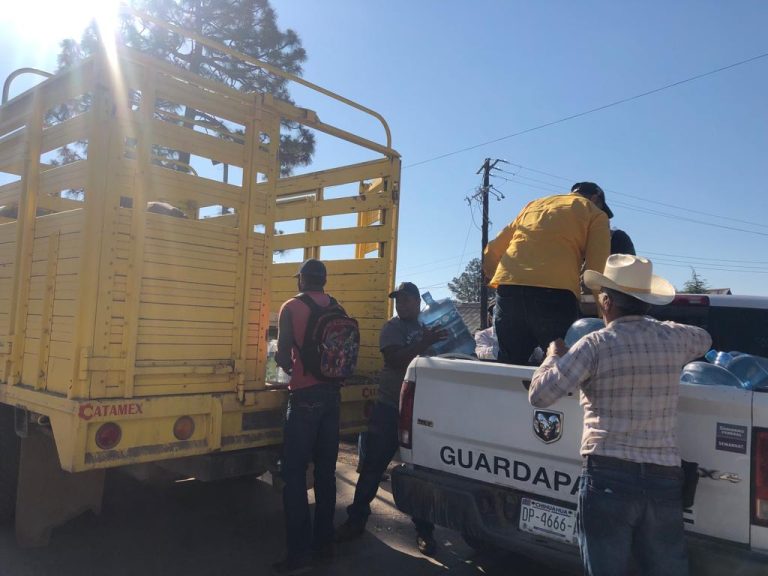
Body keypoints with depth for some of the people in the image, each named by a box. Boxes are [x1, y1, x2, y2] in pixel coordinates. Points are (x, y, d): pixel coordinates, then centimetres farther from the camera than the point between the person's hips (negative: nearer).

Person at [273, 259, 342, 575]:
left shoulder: (291, 307, -5)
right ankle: (323, 543, 20)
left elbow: (283, 356, -8)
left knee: (294, 472, -1)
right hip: (331, 394, 6)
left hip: (305, 396, -5)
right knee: (325, 470, 12)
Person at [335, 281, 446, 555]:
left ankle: (424, 530, 21)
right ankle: (356, 520, 19)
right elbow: (397, 359, -23)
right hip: (390, 409, -3)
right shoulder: (392, 328, -4)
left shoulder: (429, 327, 10)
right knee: (372, 468, 4)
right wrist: (425, 343, -29)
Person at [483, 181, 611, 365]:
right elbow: (597, 271, 2)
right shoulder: (595, 214, 17)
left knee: (508, 367, 9)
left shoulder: (534, 205, 30)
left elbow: (491, 253, 25)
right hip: (555, 294, -4)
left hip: (508, 290, 5)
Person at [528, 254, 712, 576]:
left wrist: (553, 355, 5)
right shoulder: (674, 338, 5)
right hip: (665, 479, 5)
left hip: (609, 477, -5)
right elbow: (704, 339, 31)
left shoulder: (595, 345, -10)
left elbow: (539, 395, -12)